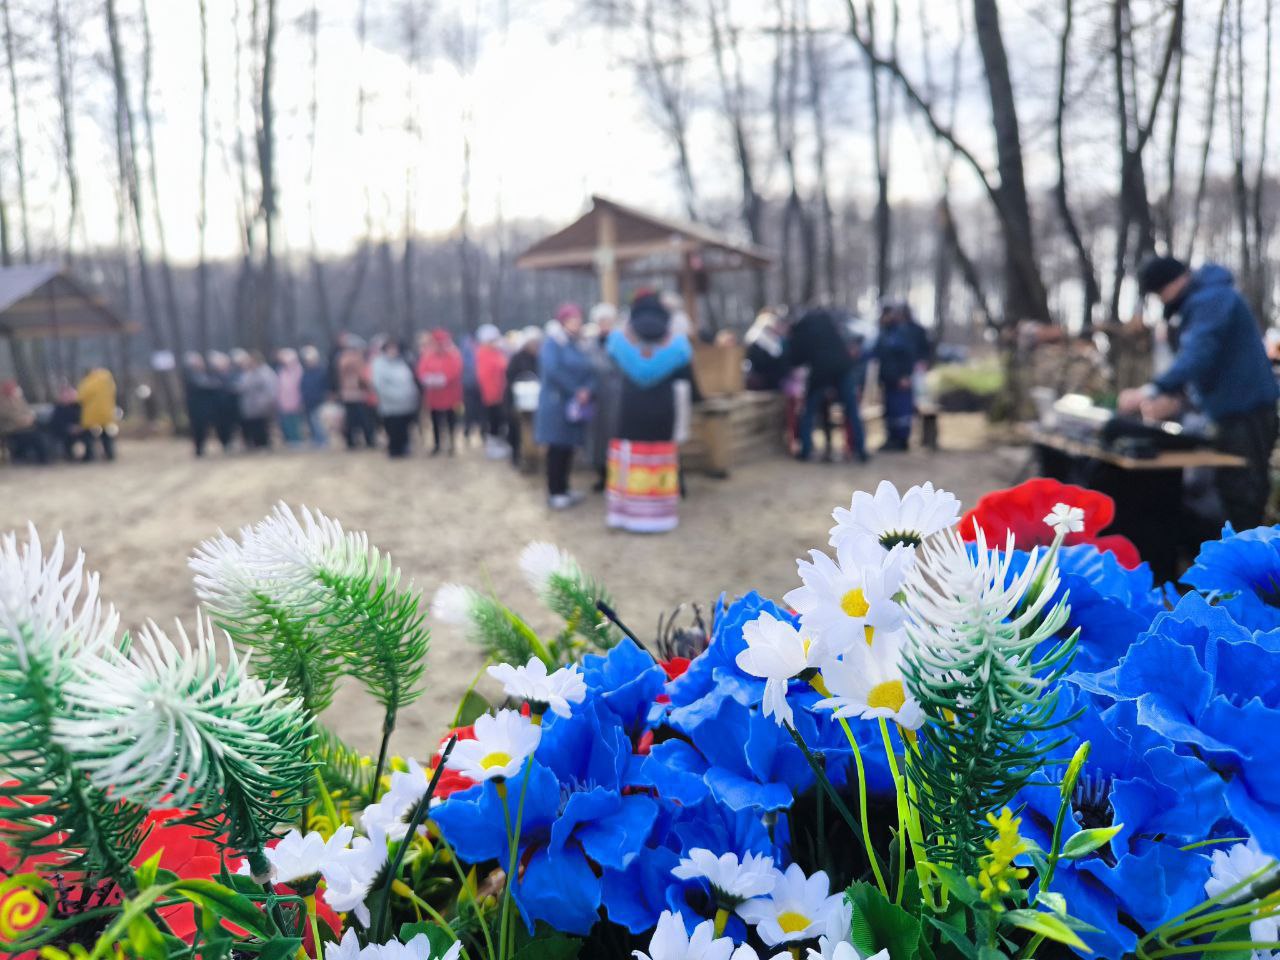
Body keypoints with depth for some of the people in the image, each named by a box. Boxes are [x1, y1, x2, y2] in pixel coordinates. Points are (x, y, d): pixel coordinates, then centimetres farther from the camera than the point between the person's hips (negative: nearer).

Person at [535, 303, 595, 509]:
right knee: (557, 447, -5)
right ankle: (554, 493, 1)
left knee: (569, 447, 9)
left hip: (576, 405, 7)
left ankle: (564, 488, 18)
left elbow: (588, 371, 9)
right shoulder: (552, 342, -8)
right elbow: (552, 370, -23)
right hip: (557, 403, -7)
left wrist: (587, 390, -12)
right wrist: (575, 391, -18)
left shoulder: (577, 345, 14)